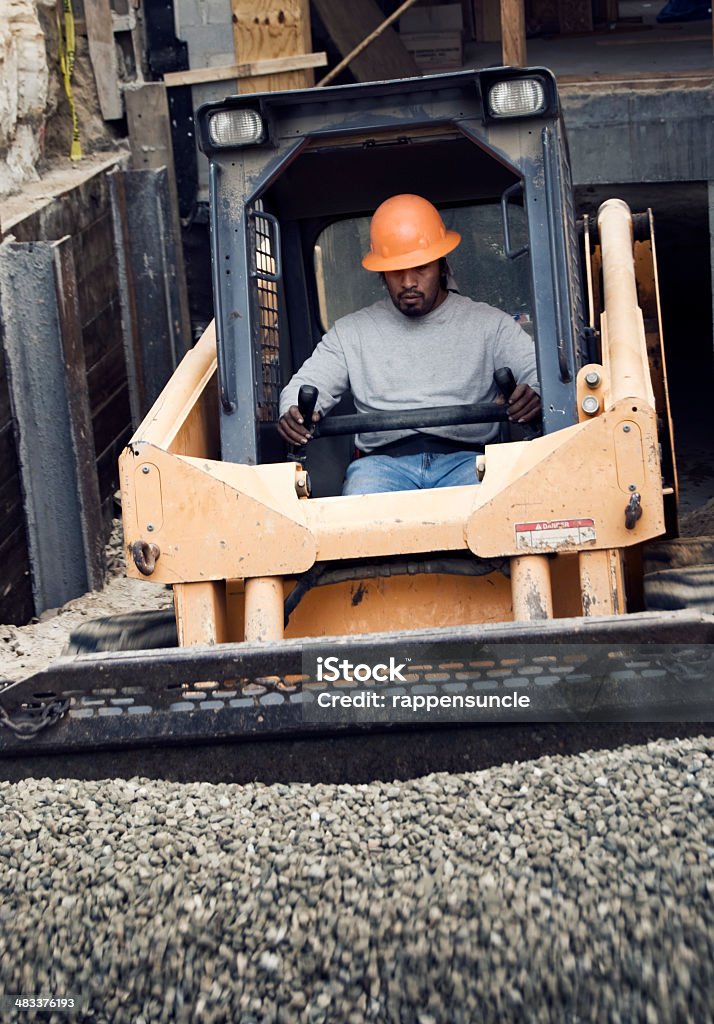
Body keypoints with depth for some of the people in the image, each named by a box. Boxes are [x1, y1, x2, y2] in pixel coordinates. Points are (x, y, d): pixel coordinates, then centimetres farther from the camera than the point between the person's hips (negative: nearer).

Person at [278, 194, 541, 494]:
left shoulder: (488, 323, 15)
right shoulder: (351, 331, 18)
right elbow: (306, 384, 15)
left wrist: (535, 394, -18)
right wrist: (294, 413, -11)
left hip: (465, 457, 0)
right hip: (383, 460, 1)